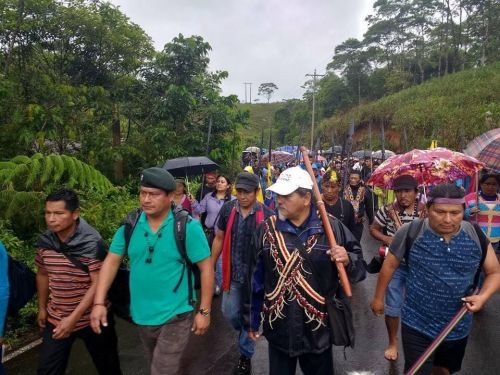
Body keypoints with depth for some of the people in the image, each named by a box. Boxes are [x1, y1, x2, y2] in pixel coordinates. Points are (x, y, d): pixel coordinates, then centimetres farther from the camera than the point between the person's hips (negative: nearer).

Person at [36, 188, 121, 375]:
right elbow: (43, 274, 12)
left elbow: (98, 283, -21)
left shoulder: (92, 243, -22)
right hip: (56, 318, 4)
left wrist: (74, 317, -22)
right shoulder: (44, 241, -5)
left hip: (91, 317, -4)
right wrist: (42, 307, 17)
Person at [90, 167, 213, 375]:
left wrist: (204, 311, -12)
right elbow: (111, 262, -1)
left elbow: (206, 268, -13)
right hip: (141, 315, 5)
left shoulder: (188, 227, -17)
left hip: (174, 316, -5)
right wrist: (99, 303, -9)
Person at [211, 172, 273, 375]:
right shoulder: (227, 209, -7)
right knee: (230, 313, 15)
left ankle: (245, 355, 34)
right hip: (232, 273, 3)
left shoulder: (267, 215, -16)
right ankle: (246, 334, 49)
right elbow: (219, 238, 5)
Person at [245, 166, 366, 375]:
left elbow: (360, 268, -2)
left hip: (318, 329, -1)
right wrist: (252, 319, 6)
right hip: (278, 329, 2)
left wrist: (347, 260, -25)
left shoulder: (331, 227, -9)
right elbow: (256, 278, 2)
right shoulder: (267, 229, -4)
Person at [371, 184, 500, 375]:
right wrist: (378, 298, 5)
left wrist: (483, 296, -15)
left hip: (458, 327, 4)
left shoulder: (476, 236, -9)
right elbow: (389, 265, -4)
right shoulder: (409, 233, -18)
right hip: (416, 325, -3)